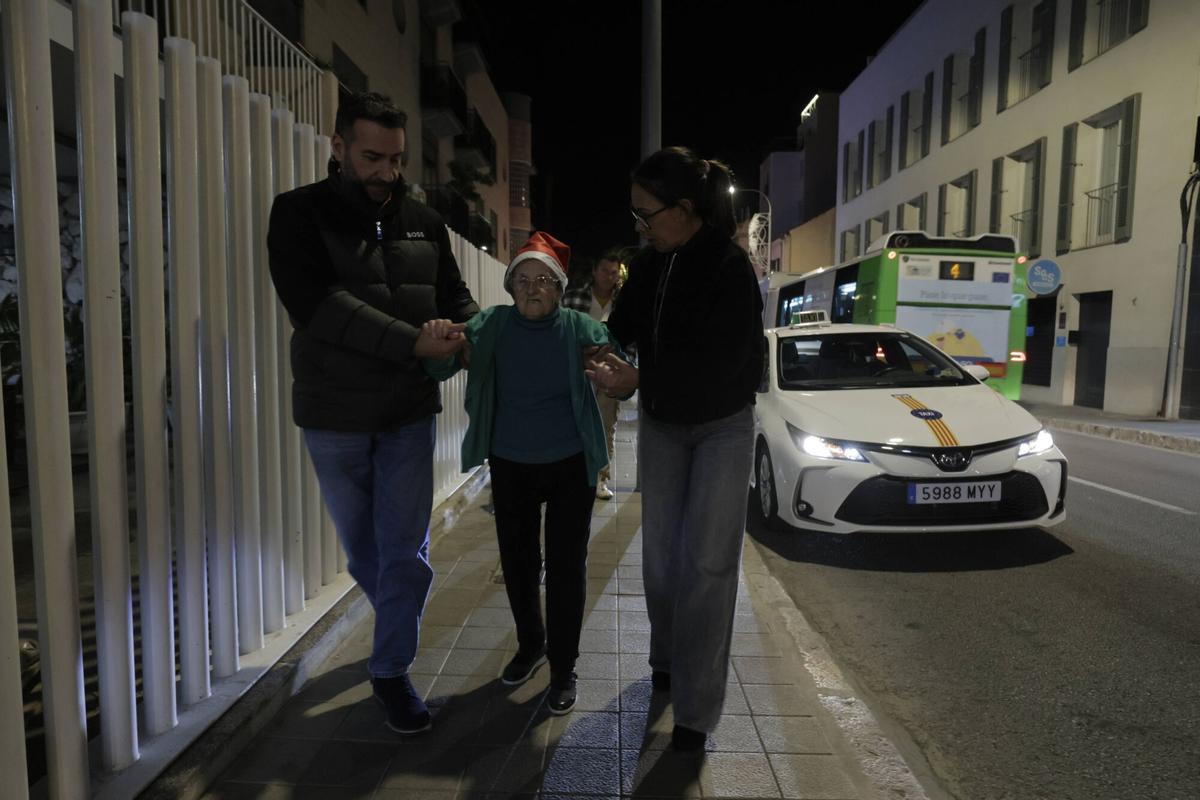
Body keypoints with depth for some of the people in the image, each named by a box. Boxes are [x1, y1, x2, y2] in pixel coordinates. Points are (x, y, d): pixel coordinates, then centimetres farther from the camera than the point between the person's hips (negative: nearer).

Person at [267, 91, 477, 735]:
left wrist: (473, 332, -14)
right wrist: (413, 343, -28)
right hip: (334, 417, -1)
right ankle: (400, 626, 44)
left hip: (409, 414, 2)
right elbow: (316, 303, -20)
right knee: (362, 549, 16)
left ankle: (392, 670, 21)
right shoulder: (300, 213, -6)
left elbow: (455, 297, 9)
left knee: (405, 550, 3)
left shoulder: (423, 222, 6)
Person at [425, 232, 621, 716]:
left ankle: (563, 667, 25)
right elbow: (442, 368, -15)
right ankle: (530, 645, 41)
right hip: (510, 467, 2)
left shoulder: (577, 327, -8)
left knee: (566, 567, 4)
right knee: (517, 563, 14)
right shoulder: (493, 326, -7)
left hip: (571, 467, -2)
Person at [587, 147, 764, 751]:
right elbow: (623, 327, 11)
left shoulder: (730, 268, -20)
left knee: (706, 562, -4)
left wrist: (639, 380, -24)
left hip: (721, 428, -5)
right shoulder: (648, 265, -3)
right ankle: (666, 662, 32)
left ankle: (696, 709, 7)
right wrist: (605, 353, -8)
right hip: (660, 424, 5)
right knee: (661, 552, 11)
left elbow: (720, 363, -26)